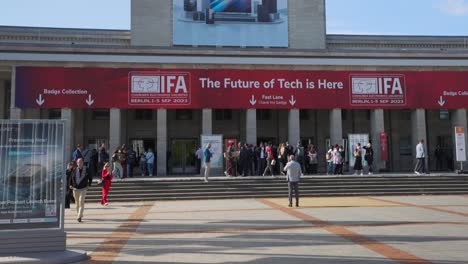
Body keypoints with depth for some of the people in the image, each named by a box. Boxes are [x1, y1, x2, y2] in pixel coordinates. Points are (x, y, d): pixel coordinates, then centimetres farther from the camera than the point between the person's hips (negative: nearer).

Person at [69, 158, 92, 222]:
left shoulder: (86, 170, 0)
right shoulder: (74, 170, 3)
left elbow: (90, 178, 11)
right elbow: (71, 178, 13)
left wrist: (88, 185, 1)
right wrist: (70, 185, 1)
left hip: (83, 189, -2)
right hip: (75, 189, 3)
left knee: (81, 202, -14)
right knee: (77, 203, 12)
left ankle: (79, 216, -18)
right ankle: (79, 214, 29)